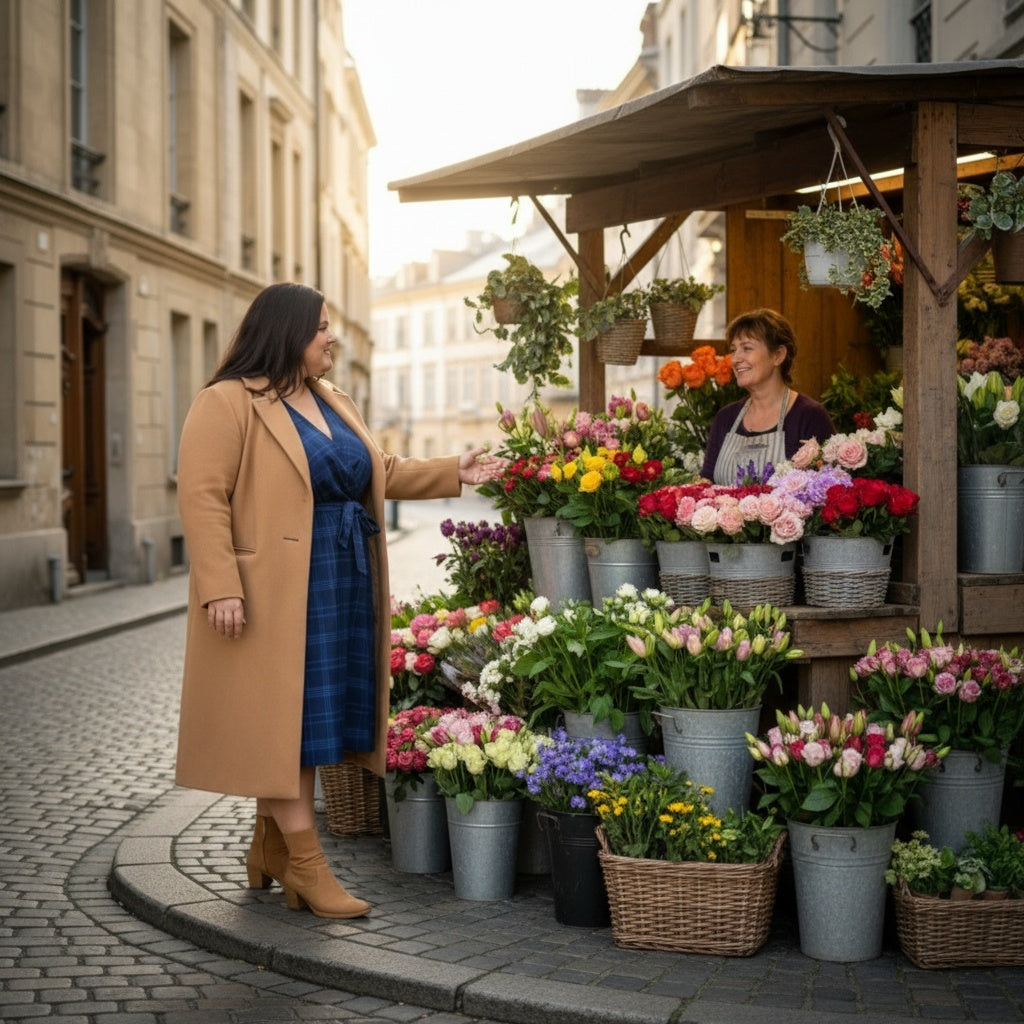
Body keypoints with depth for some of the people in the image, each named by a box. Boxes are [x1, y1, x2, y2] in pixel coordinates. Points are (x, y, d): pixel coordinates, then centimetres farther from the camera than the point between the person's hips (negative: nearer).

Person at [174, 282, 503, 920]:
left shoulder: (335, 405, 16)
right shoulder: (227, 404, -10)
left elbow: (381, 474, 22)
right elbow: (203, 497, -15)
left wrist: (454, 473, 12)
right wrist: (221, 587, -22)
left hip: (341, 587, 8)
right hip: (275, 592, -8)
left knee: (316, 716, 11)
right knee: (283, 717, -4)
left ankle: (270, 851, 22)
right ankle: (307, 868, -1)